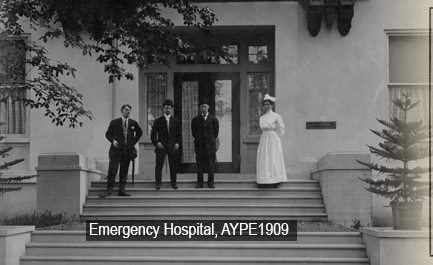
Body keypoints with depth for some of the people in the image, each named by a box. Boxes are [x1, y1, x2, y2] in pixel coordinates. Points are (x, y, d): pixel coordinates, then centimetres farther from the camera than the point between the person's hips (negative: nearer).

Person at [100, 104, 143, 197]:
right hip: (117, 149, -3)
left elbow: (139, 133, 23)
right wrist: (113, 140, -11)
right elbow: (108, 134, 7)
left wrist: (134, 141, 12)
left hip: (128, 150, 3)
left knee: (124, 171, 5)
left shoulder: (133, 123, 8)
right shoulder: (114, 122, 3)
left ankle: (121, 190, 9)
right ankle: (109, 190, -8)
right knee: (112, 170, -10)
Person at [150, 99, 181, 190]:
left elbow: (179, 134, 12)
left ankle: (174, 183, 12)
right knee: (159, 165, -5)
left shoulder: (175, 121, 11)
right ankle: (158, 183, -2)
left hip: (173, 147, 2)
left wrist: (178, 143, -3)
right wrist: (156, 143, -10)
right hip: (161, 147, -2)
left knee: (173, 166, 3)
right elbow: (153, 134, 4)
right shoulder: (158, 121, 5)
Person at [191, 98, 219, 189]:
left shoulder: (214, 119, 3)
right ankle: (200, 183, 6)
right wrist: (199, 140, 8)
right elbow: (193, 132, 10)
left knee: (211, 166, -1)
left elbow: (216, 133, 8)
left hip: (210, 145, -1)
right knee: (199, 166, 1)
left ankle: (210, 183, 7)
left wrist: (210, 140, 8)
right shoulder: (195, 119, 6)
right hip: (199, 146, 1)